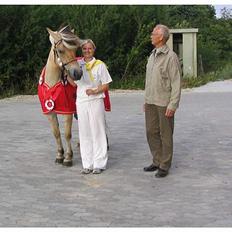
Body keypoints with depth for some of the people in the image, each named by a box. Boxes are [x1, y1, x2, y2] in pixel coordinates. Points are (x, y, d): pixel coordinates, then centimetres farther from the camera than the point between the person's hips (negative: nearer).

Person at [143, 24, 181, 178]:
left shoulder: (170, 57, -12)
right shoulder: (152, 55, 13)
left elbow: (176, 83, -14)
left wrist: (173, 105, -18)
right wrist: (147, 100, 16)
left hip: (164, 103, -8)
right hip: (151, 102, 8)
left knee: (165, 135, 1)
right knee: (151, 132, 12)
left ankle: (165, 166, 9)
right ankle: (157, 162, 23)